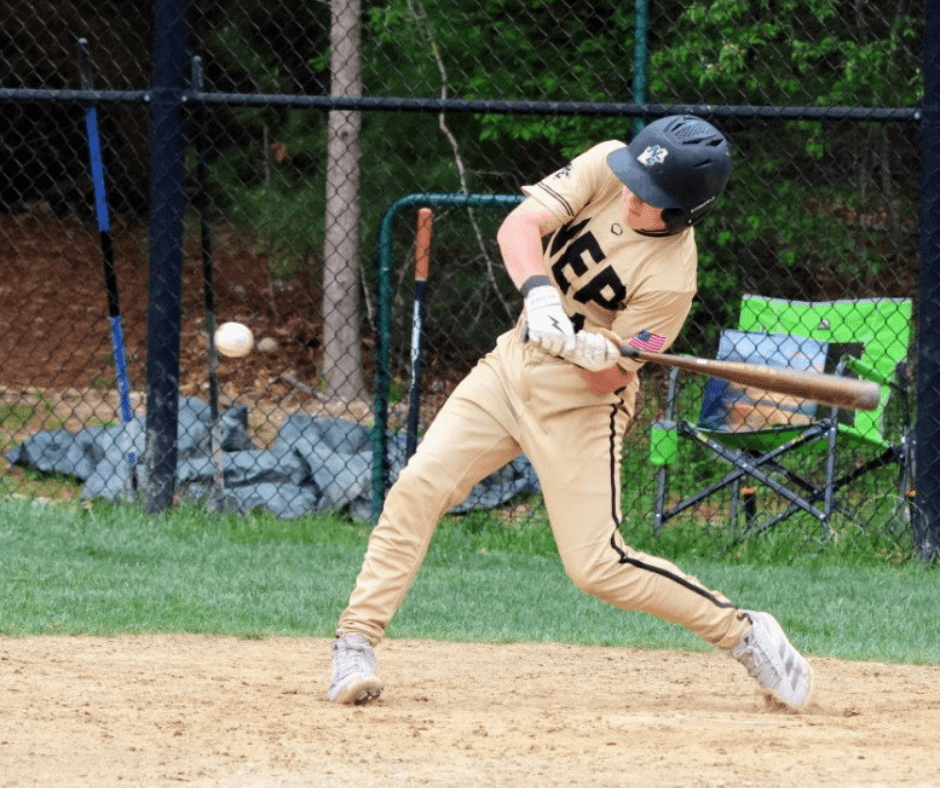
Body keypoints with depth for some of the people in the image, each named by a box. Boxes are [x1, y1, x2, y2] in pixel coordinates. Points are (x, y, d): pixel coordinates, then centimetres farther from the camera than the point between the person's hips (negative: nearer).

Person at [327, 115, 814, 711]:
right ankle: (357, 643, -2)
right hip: (511, 365, 5)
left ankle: (744, 633, 7)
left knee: (598, 566, -8)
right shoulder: (607, 167, -13)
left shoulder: (670, 279, -25)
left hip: (579, 400, -5)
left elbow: (612, 380, -19)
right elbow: (520, 225, -21)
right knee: (417, 489, -8)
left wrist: (597, 356, -41)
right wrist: (539, 293, -38)